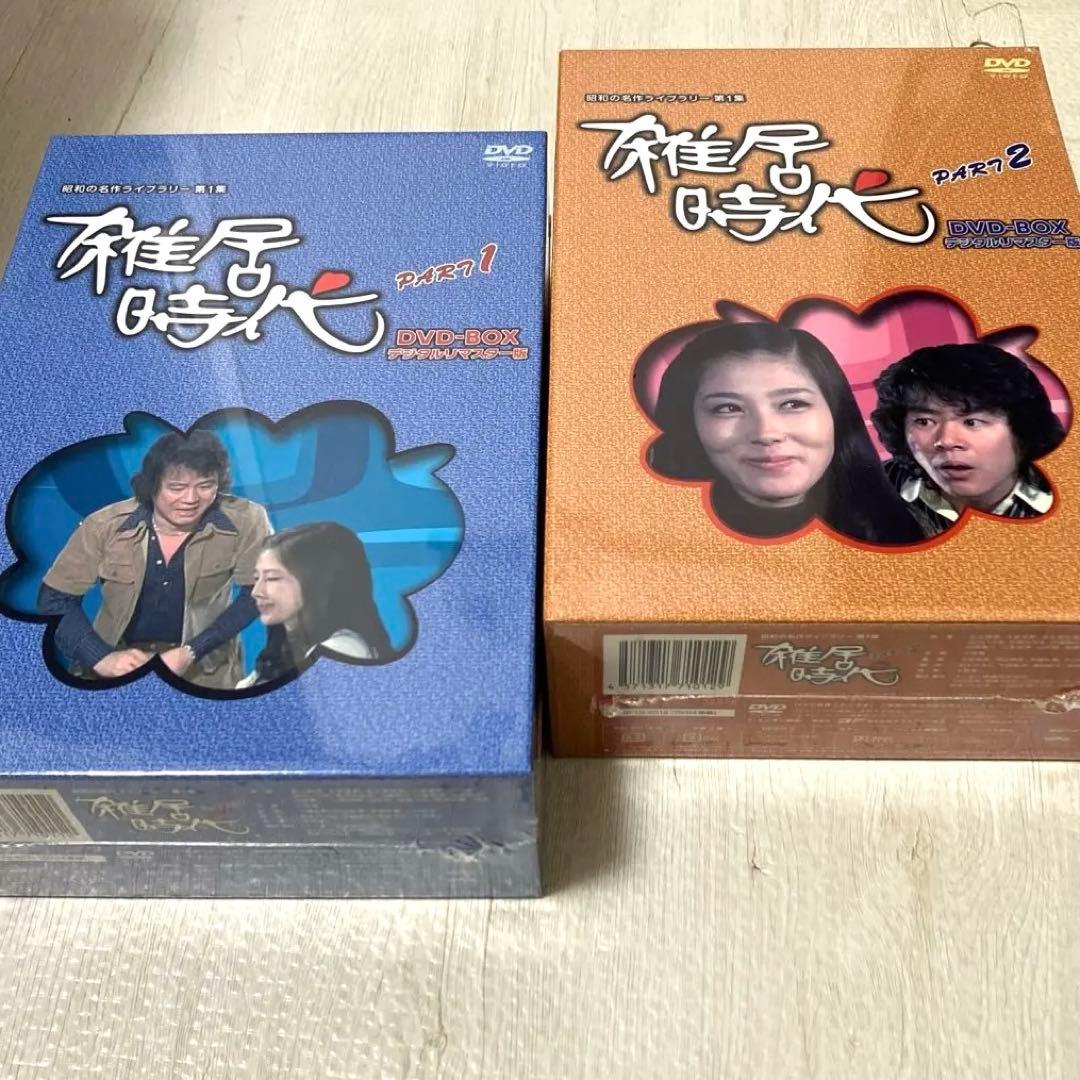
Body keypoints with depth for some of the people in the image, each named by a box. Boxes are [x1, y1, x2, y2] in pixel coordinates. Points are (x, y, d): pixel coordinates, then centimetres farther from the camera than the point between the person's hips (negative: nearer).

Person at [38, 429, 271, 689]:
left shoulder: (246, 521, -14)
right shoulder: (106, 525, -11)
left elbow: (258, 596, -9)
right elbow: (54, 599, -5)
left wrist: (192, 652, -20)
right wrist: (101, 658, -19)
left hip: (204, 670, -2)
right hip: (119, 667, 2)